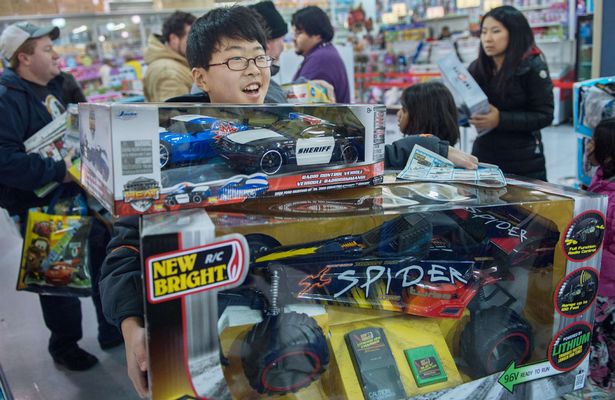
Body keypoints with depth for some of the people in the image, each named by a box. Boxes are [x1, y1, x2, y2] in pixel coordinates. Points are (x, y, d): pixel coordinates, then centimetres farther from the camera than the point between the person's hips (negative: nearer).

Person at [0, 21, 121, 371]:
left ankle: (112, 329, 35)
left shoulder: (55, 86, 7)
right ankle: (65, 345, 29)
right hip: (40, 207, -8)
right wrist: (57, 171, -32)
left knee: (103, 257, 17)